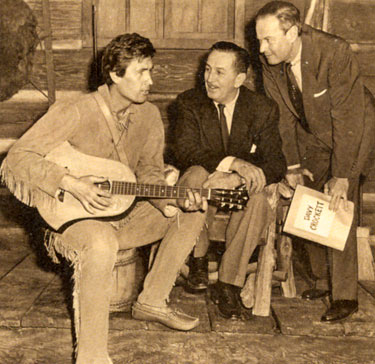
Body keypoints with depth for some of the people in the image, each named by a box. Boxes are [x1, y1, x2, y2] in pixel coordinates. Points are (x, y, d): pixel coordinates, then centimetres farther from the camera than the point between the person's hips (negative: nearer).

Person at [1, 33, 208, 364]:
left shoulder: (149, 115, 1)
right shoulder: (75, 113, -18)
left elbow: (149, 172, 6)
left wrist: (175, 202, -14)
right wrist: (72, 184, -30)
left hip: (124, 213, 7)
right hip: (73, 216, -7)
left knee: (193, 214, 0)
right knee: (102, 244, -40)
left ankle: (152, 301, 9)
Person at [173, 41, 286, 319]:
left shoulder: (263, 109, -4)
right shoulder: (189, 102, -3)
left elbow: (277, 164, -11)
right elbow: (185, 152, -17)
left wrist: (235, 179, -31)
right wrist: (232, 162, -33)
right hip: (201, 183, 0)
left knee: (258, 197, -34)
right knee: (198, 174, -34)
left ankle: (229, 284, -21)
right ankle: (198, 260, -14)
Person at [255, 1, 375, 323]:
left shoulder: (335, 52, -30)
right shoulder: (269, 61, -13)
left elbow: (347, 117, -29)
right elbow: (283, 116, -4)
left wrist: (341, 175, -29)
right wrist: (293, 165, -8)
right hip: (311, 137, 6)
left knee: (338, 208, -14)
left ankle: (345, 296, -4)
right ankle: (323, 279, 21)